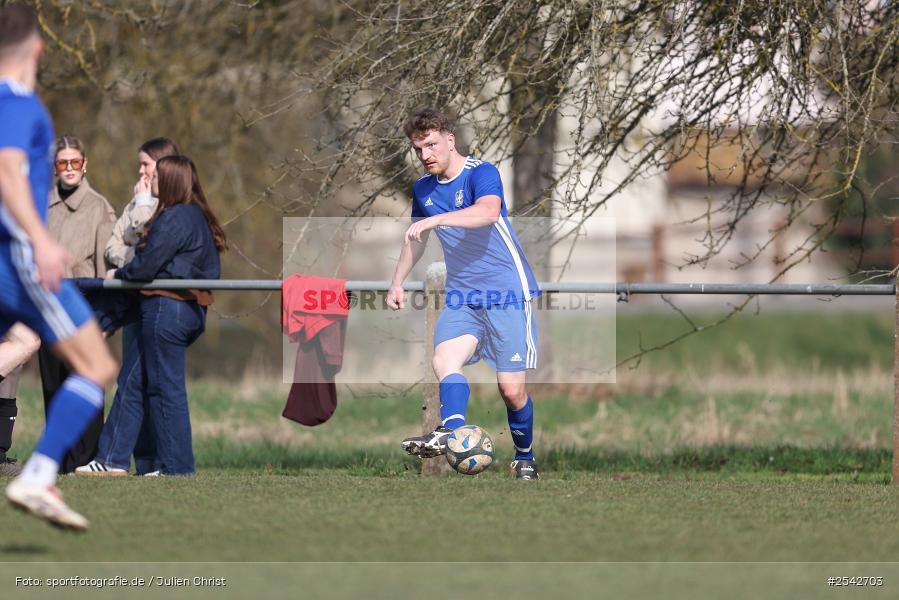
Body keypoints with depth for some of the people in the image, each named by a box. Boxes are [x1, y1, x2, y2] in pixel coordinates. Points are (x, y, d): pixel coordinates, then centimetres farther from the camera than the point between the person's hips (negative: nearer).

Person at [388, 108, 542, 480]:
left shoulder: (481, 173, -12)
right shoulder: (423, 190, 10)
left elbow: (488, 212, -34)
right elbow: (416, 237, 29)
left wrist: (435, 220, -40)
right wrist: (397, 282, 28)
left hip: (507, 294, -5)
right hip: (461, 296, 5)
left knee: (512, 389, -5)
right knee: (445, 360, -26)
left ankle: (524, 458, 16)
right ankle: (452, 432, -46)